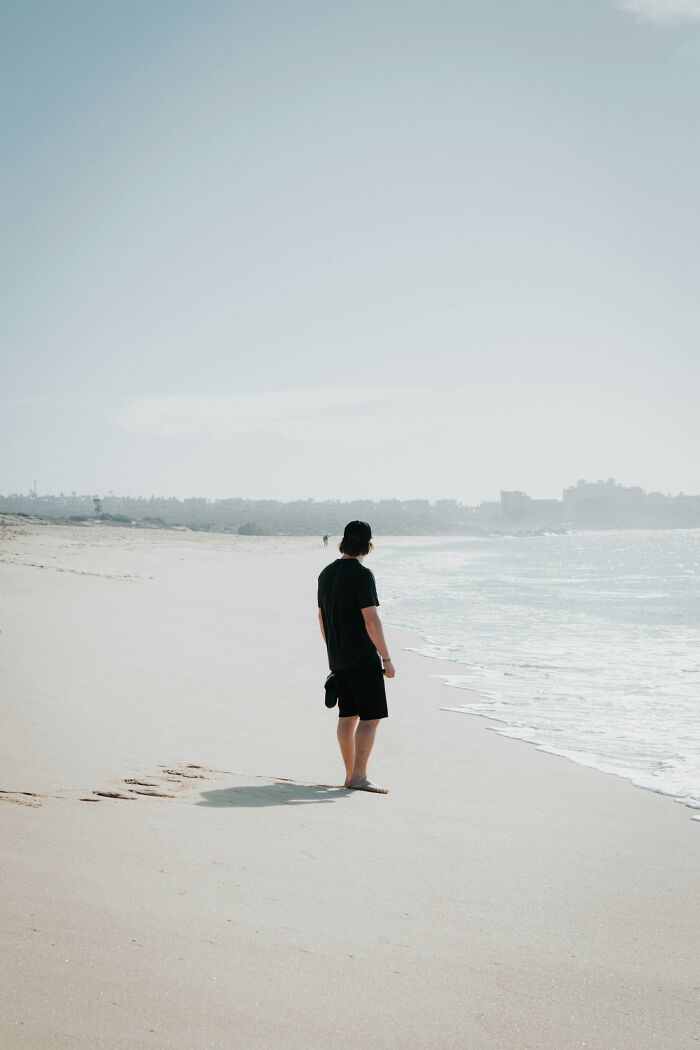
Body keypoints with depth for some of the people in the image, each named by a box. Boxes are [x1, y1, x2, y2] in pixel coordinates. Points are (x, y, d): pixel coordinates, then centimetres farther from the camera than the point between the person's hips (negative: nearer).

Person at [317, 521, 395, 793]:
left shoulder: (327, 573, 11)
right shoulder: (362, 574, -14)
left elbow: (321, 616, 19)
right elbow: (371, 620, -18)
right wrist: (386, 658, -14)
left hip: (338, 659, 8)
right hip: (363, 658, -8)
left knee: (347, 716, 13)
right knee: (370, 717, -6)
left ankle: (350, 774, 18)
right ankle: (359, 776, -9)